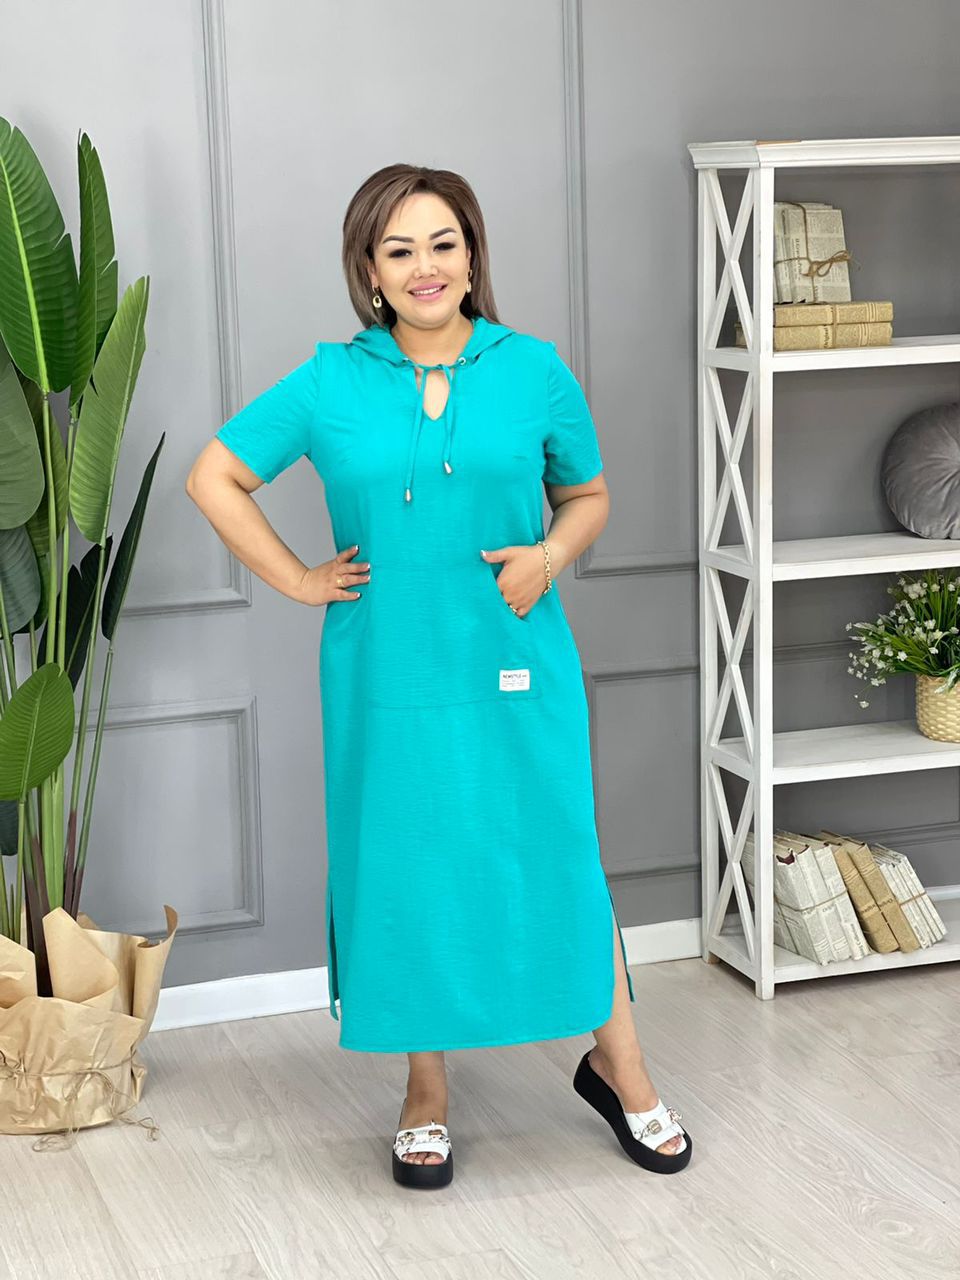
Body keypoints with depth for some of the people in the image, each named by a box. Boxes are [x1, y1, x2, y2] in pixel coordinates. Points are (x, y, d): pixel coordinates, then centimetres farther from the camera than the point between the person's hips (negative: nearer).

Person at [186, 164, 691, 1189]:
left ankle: (617, 1065, 24)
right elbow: (213, 478, 6)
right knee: (404, 873, 8)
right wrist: (298, 580, -1)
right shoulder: (329, 384, -1)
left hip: (518, 673, 0)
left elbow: (588, 494, 12)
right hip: (388, 676, 0)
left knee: (558, 856, 4)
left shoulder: (534, 371, 0)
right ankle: (426, 1093, 25)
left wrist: (551, 554, -9)